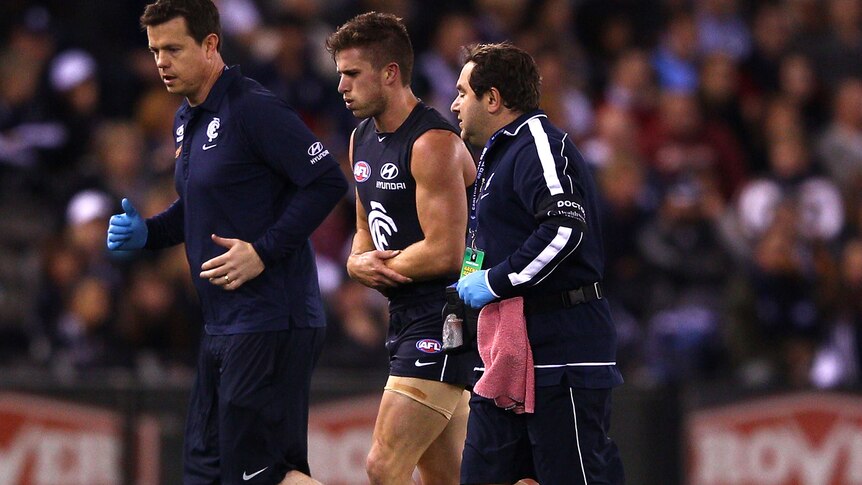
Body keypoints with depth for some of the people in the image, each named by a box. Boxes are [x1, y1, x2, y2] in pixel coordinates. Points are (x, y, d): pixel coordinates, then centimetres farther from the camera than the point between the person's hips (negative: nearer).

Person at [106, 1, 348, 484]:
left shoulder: (254, 109, -14)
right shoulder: (187, 119, 15)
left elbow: (328, 182, -18)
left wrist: (262, 251, -20)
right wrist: (147, 232, 8)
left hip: (270, 325, -10)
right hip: (222, 327, 10)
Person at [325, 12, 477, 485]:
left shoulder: (434, 144, -16)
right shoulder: (362, 140, 13)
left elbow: (444, 253, -21)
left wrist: (377, 267, -7)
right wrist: (359, 262, 0)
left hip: (442, 321, -10)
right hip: (406, 321, 10)